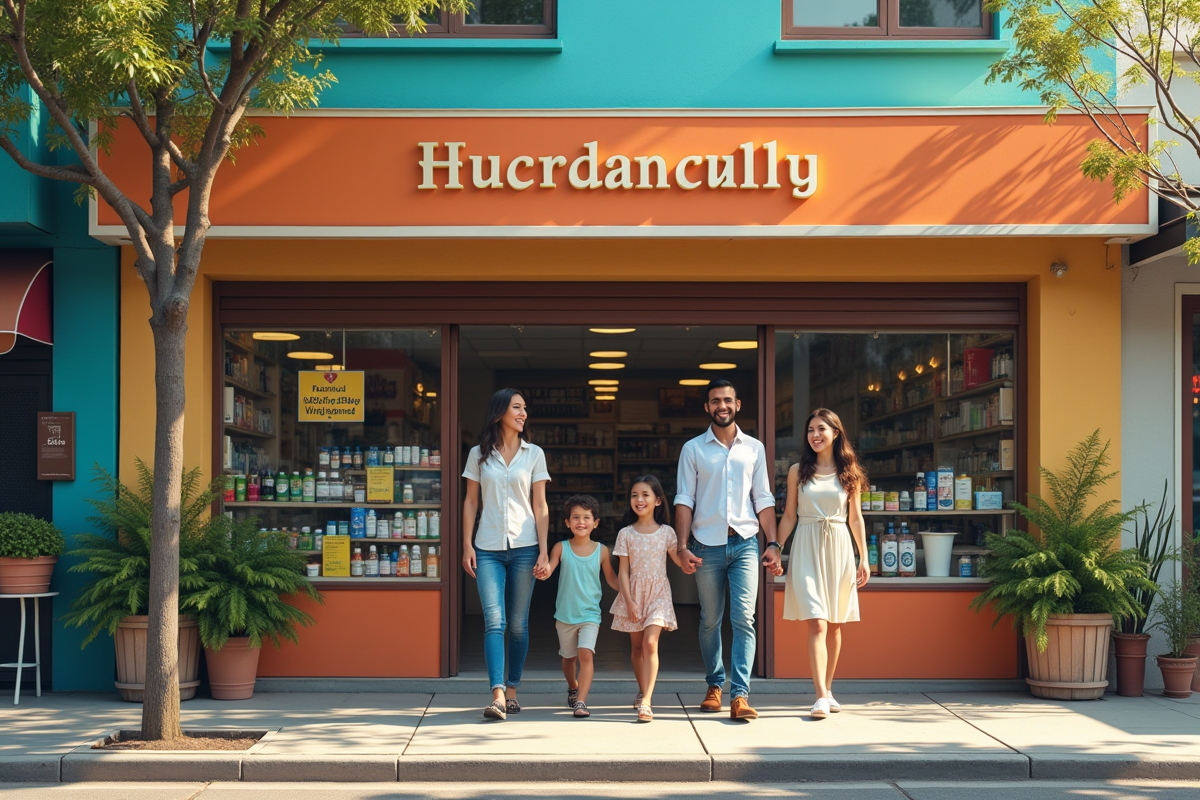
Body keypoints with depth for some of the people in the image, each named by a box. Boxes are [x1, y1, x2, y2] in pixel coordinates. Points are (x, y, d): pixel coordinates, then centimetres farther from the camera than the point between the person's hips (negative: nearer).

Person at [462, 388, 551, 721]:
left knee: (518, 623, 5)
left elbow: (540, 506, 4)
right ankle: (497, 697, -19)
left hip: (524, 547, 1)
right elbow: (471, 502, 8)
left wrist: (543, 552, -2)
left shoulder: (534, 454, 5)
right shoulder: (479, 454, 6)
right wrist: (467, 545, 0)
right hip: (488, 548, -1)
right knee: (494, 621, -11)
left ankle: (512, 691, 17)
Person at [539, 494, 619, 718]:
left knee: (586, 654, -18)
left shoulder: (601, 551, -1)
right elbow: (549, 568, -12)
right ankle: (573, 688, 44)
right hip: (565, 614, 1)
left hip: (590, 614, -1)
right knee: (568, 657, 17)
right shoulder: (561, 548, -3)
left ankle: (581, 701, -19)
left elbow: (611, 578, 9)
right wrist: (544, 572, -36)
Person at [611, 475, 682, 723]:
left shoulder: (666, 532, 0)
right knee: (636, 646, 11)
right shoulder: (626, 534, -1)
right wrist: (629, 601, -8)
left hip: (658, 594, -2)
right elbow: (623, 571, -1)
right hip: (634, 594, 2)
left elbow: (680, 560, 2)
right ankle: (643, 691, 32)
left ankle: (646, 701, -20)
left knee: (650, 643, -16)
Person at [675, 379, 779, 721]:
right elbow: (684, 500, 1)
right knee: (710, 621, 8)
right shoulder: (693, 449, 5)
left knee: (744, 619, -9)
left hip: (745, 542, 0)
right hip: (707, 544, 0)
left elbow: (763, 499, 10)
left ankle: (740, 695, -13)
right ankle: (714, 685, 24)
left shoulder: (754, 448, 9)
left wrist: (773, 543, 2)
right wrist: (682, 547, -8)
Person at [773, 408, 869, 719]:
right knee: (817, 624, -13)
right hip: (807, 550, -2)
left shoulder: (849, 472, 7)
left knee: (834, 625, 7)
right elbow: (789, 516, 8)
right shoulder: (798, 471, 5)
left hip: (839, 548, 2)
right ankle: (822, 696, -18)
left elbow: (855, 518, 8)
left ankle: (827, 689, 20)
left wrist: (864, 558, 4)